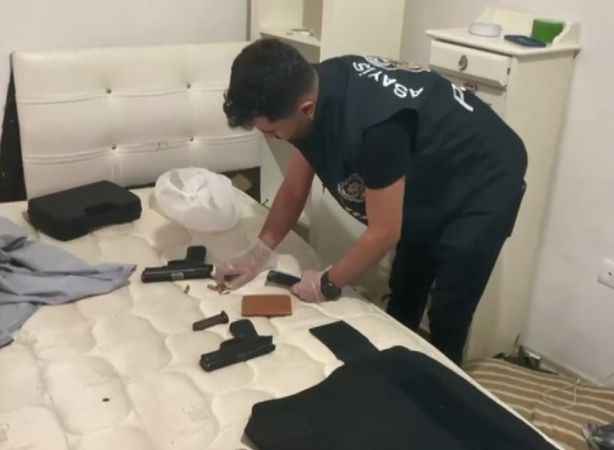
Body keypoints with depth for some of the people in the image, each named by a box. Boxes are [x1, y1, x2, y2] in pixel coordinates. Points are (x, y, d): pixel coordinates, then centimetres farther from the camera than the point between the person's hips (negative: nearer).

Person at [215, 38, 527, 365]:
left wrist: (327, 285, -16)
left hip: (484, 181, -8)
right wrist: (258, 253, -4)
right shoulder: (312, 90, -15)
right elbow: (294, 190, -1)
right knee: (402, 304, 18)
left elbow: (384, 233, -30)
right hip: (430, 181, 8)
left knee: (446, 320, -6)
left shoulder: (373, 124, -42)